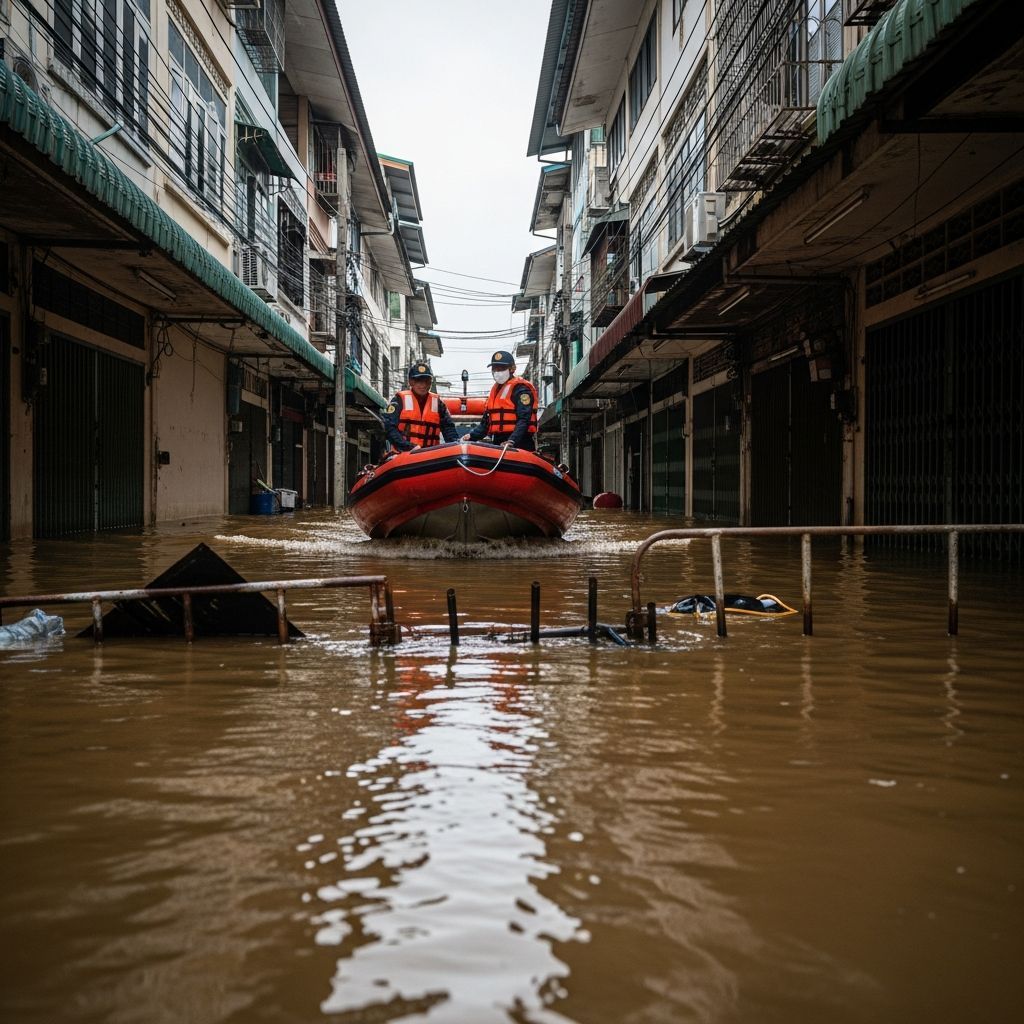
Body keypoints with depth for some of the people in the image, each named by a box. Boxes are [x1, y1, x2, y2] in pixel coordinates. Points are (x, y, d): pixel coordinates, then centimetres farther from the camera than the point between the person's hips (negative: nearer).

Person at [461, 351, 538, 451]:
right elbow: (486, 420, 25)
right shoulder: (496, 388, 22)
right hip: (498, 443, 9)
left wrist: (512, 441, -31)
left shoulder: (520, 389, -6)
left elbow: (524, 420, -18)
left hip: (519, 445, -9)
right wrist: (471, 436, 9)